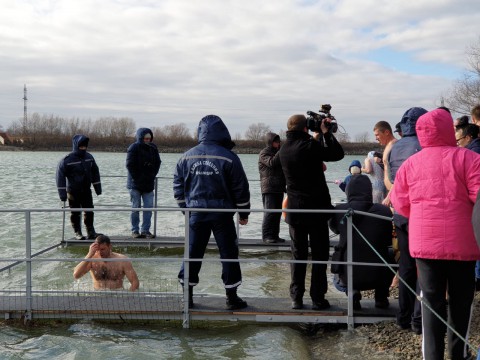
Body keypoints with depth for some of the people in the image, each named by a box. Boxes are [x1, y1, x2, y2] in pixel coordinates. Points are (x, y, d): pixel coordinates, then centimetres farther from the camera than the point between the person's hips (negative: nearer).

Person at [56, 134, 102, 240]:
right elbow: (60, 176, -13)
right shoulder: (67, 160, -14)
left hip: (86, 190, 4)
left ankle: (91, 231, 16)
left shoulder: (89, 157, 2)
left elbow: (95, 173, 12)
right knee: (75, 213, 5)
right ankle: (77, 232, 17)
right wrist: (63, 194, -15)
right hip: (73, 192, -4)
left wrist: (98, 188, 12)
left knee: (89, 211, 4)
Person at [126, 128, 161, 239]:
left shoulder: (153, 148, 6)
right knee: (136, 208, 3)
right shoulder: (134, 148, -9)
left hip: (149, 184, 4)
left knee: (149, 207, 3)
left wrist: (152, 175, 1)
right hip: (135, 184, -4)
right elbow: (130, 165, -11)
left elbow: (158, 162, 12)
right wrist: (137, 178, -12)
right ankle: (135, 231, 11)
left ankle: (145, 230, 10)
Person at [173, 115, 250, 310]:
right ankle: (232, 297, 12)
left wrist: (186, 208, 20)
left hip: (196, 214, 3)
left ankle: (187, 295, 15)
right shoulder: (228, 157, -8)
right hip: (222, 214, -3)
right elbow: (240, 188, -5)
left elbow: (178, 186, 9)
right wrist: (244, 213, 6)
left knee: (192, 252, 11)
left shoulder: (187, 157, 3)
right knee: (229, 253, 7)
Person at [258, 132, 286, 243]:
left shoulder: (278, 152, 21)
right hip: (269, 188, -8)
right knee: (270, 212, -11)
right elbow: (271, 163, -22)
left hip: (279, 187, 8)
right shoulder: (264, 153, -4)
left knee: (277, 212, 6)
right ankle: (266, 236, -7)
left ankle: (275, 235, 11)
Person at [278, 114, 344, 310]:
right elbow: (337, 154, -5)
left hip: (295, 210, 5)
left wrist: (316, 138, 20)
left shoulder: (284, 149, 5)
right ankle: (317, 298, 6)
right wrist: (326, 133, 3)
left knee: (298, 255, 10)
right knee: (319, 255, 5)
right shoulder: (310, 146, -14)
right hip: (317, 208, -5)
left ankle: (296, 298, 9)